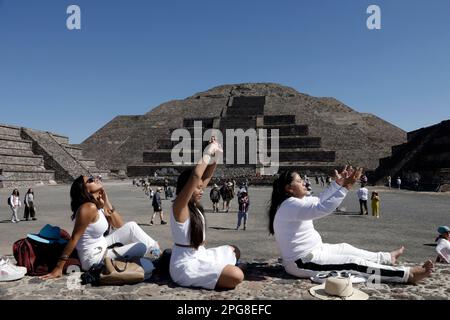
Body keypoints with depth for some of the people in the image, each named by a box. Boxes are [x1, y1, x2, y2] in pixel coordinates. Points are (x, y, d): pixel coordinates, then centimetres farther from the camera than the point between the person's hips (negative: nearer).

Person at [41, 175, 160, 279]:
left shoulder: (100, 206, 2)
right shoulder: (89, 207, -25)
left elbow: (120, 225, 1)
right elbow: (74, 238, -25)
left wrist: (107, 202, -7)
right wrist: (59, 267, -24)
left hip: (101, 247, 9)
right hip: (94, 258, -9)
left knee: (131, 226, 7)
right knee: (142, 248, -13)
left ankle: (154, 248, 20)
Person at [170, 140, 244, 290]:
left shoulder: (193, 204, 6)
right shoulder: (179, 206, -19)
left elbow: (207, 176, 12)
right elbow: (195, 176, -33)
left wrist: (214, 157, -3)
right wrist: (206, 155, -22)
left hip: (199, 256, 10)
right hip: (186, 265, -10)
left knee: (234, 251, 29)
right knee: (237, 276, -24)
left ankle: (207, 274, 13)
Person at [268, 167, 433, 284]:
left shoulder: (294, 202, 8)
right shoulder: (290, 205, -24)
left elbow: (319, 200, 17)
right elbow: (323, 208, -32)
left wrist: (337, 183, 8)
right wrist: (346, 187, -30)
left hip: (309, 251, 11)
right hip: (303, 262, -11)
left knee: (344, 248, 21)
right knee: (354, 263, -9)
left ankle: (386, 258, 39)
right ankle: (408, 274, -4)